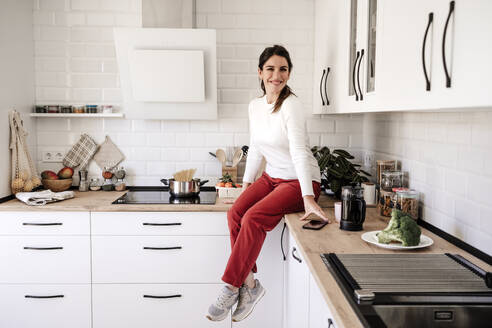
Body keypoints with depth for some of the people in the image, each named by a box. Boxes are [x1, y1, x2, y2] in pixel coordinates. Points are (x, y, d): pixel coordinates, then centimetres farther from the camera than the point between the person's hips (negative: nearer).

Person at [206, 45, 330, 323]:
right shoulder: (255, 106, 5)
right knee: (235, 214, -18)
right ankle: (249, 283, -8)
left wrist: (308, 199, -33)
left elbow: (299, 151, -27)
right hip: (272, 177, 7)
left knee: (253, 219, -26)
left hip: (300, 181, -6)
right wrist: (247, 184, 11)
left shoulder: (291, 104, -18)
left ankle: (232, 288, -12)